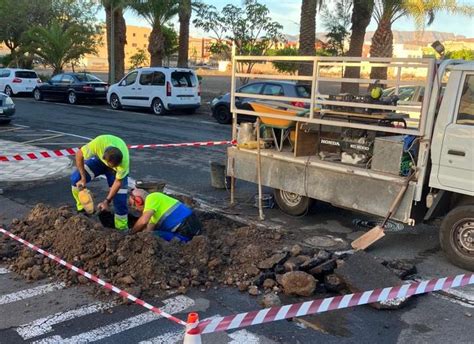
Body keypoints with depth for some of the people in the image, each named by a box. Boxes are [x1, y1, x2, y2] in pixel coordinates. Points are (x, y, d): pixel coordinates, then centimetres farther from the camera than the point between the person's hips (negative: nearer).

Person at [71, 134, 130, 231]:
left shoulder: (124, 161, -41)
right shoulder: (98, 143, -43)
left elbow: (118, 182, -25)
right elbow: (79, 155, -25)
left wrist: (107, 201, -25)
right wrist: (83, 178, -25)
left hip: (118, 168, -2)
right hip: (99, 159, 2)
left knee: (120, 198, -12)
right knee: (76, 179, -18)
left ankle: (122, 229, 5)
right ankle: (83, 209, 1)